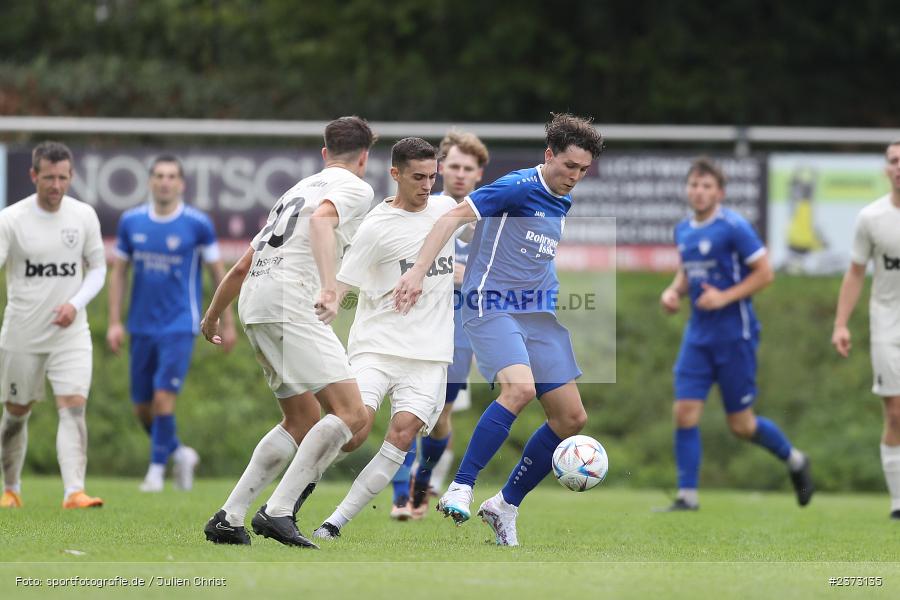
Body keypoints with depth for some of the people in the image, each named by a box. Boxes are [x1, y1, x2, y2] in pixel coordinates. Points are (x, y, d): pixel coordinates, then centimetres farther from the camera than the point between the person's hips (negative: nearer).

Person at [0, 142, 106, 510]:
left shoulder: (84, 216, 0)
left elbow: (98, 268, 9)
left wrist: (76, 303, -9)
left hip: (70, 332, 1)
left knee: (73, 407, -16)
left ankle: (74, 492, -24)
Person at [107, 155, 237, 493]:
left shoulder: (197, 224, -6)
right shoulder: (131, 221, 3)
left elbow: (218, 273, 2)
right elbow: (119, 272, 9)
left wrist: (228, 323, 3)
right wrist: (114, 322, 3)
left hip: (179, 326, -4)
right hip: (141, 326, 4)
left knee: (163, 397, -15)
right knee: (142, 408, 6)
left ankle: (157, 468, 1)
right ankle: (180, 453, 30)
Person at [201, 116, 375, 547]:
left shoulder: (298, 189, 30)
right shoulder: (354, 187, 5)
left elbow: (242, 267, 33)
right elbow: (322, 219, -19)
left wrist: (212, 317, 45)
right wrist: (329, 286, -33)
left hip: (253, 303, 9)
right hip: (289, 300, -9)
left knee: (303, 423, 17)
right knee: (351, 413, -13)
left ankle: (228, 519, 11)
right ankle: (278, 511, -22)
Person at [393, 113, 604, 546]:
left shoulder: (565, 202, 14)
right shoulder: (519, 188, -11)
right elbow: (454, 217, -18)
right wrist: (419, 271, -26)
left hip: (540, 314, 8)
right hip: (491, 308, -8)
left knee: (572, 417, 1)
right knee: (519, 388, -32)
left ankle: (505, 505, 12)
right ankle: (459, 490, -24)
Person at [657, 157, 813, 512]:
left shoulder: (733, 227, -12)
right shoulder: (683, 231, 9)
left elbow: (765, 273, -11)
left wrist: (725, 297, -19)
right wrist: (673, 292, 4)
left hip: (734, 333, -6)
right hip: (698, 333, 6)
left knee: (741, 425, 2)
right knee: (685, 412, -6)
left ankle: (794, 460, 28)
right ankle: (687, 496, -1)